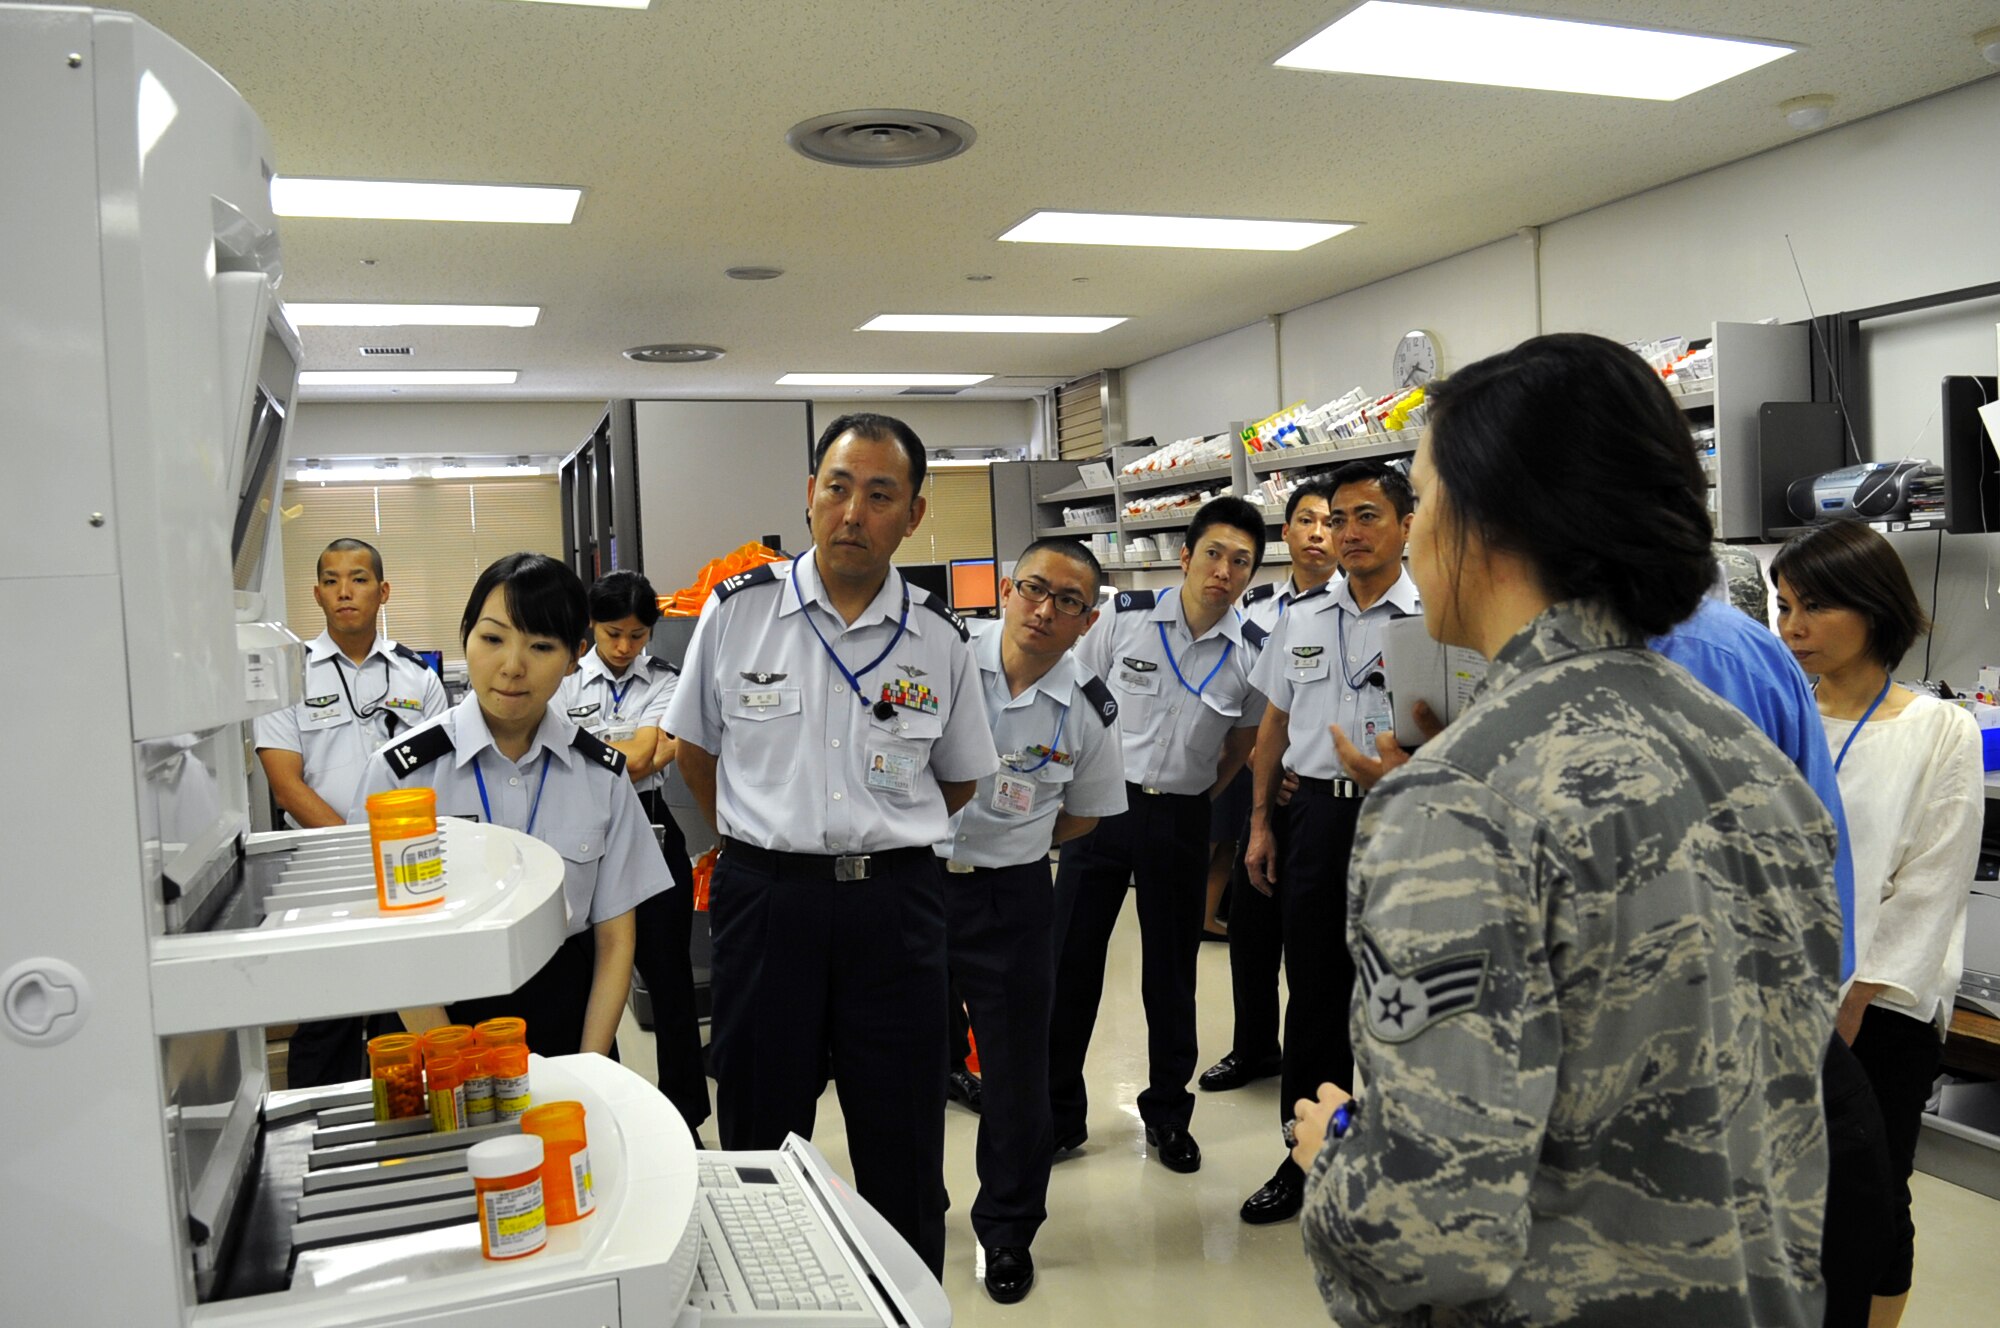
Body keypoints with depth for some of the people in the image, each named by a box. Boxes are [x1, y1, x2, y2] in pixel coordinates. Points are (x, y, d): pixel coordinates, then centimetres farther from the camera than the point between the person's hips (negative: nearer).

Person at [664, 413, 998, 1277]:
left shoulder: (940, 639, 1)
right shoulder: (737, 609, -2)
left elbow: (960, 778, 15)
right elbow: (696, 748, 11)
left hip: (894, 904, 1)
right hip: (765, 897, 0)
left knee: (903, 1151, 12)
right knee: (759, 1147, 13)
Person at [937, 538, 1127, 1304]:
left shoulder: (1089, 711, -7)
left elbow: (1086, 812, 8)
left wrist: (1009, 845, 1)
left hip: (1010, 897, 1)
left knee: (1016, 1070, 10)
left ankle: (1007, 1230, 35)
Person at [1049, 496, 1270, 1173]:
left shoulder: (1253, 652, -6)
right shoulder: (1126, 617, -8)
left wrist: (1193, 800, 9)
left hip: (1180, 820, 1)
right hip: (1101, 805, 0)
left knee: (1171, 974, 12)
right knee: (1069, 962, 4)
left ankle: (1168, 1116, 31)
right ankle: (1058, 1116, 21)